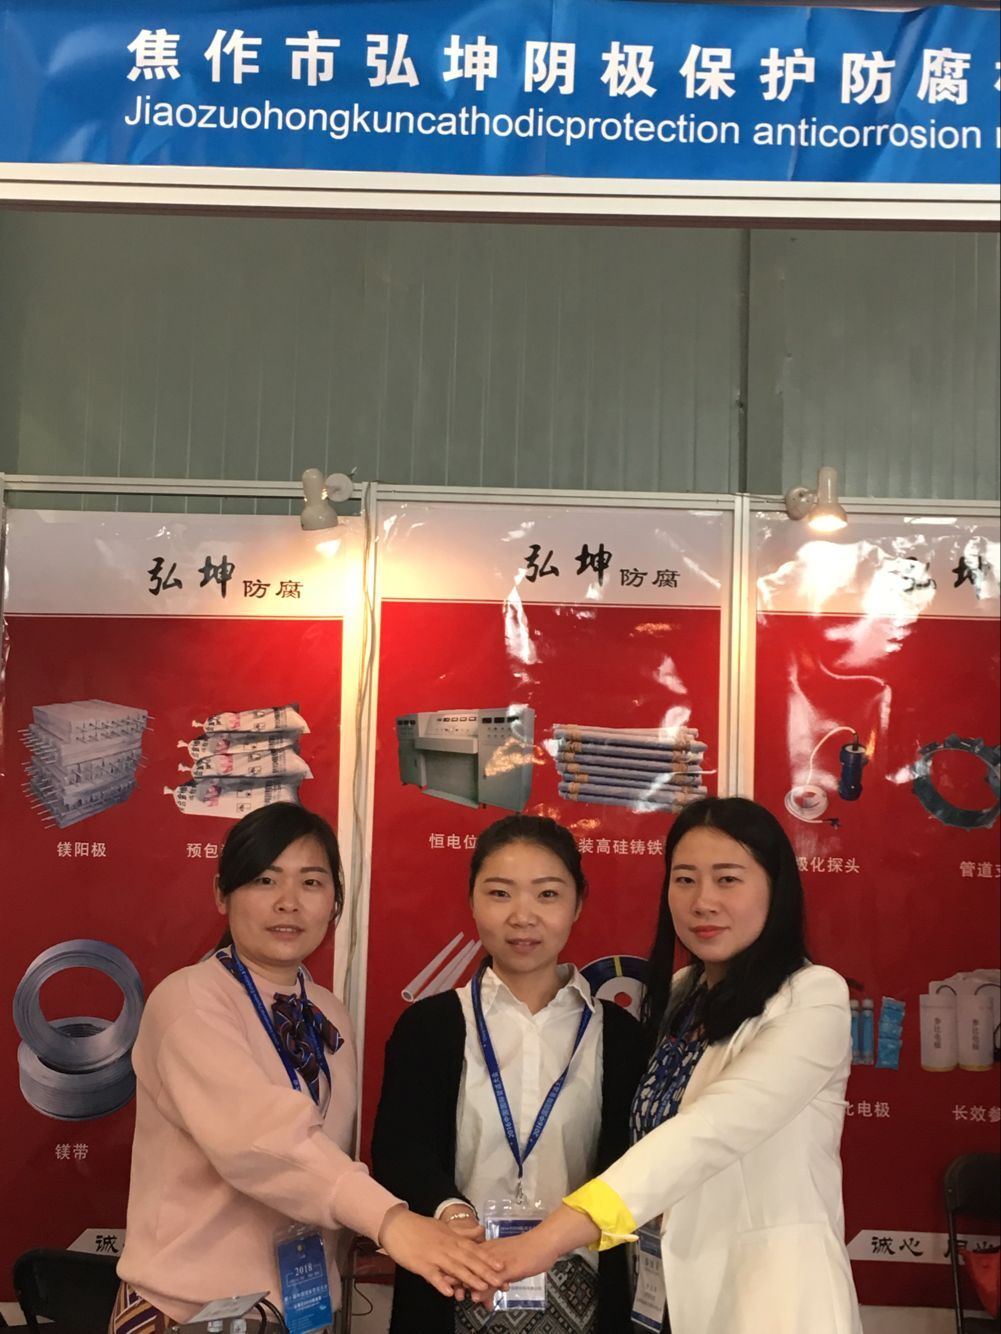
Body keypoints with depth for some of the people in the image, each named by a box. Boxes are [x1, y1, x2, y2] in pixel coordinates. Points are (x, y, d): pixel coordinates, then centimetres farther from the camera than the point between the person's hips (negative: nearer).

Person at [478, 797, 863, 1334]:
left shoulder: (814, 998, -14)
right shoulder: (676, 996, 9)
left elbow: (714, 1127, -27)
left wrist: (553, 1235, -37)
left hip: (769, 1286, -6)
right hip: (669, 1283, 6)